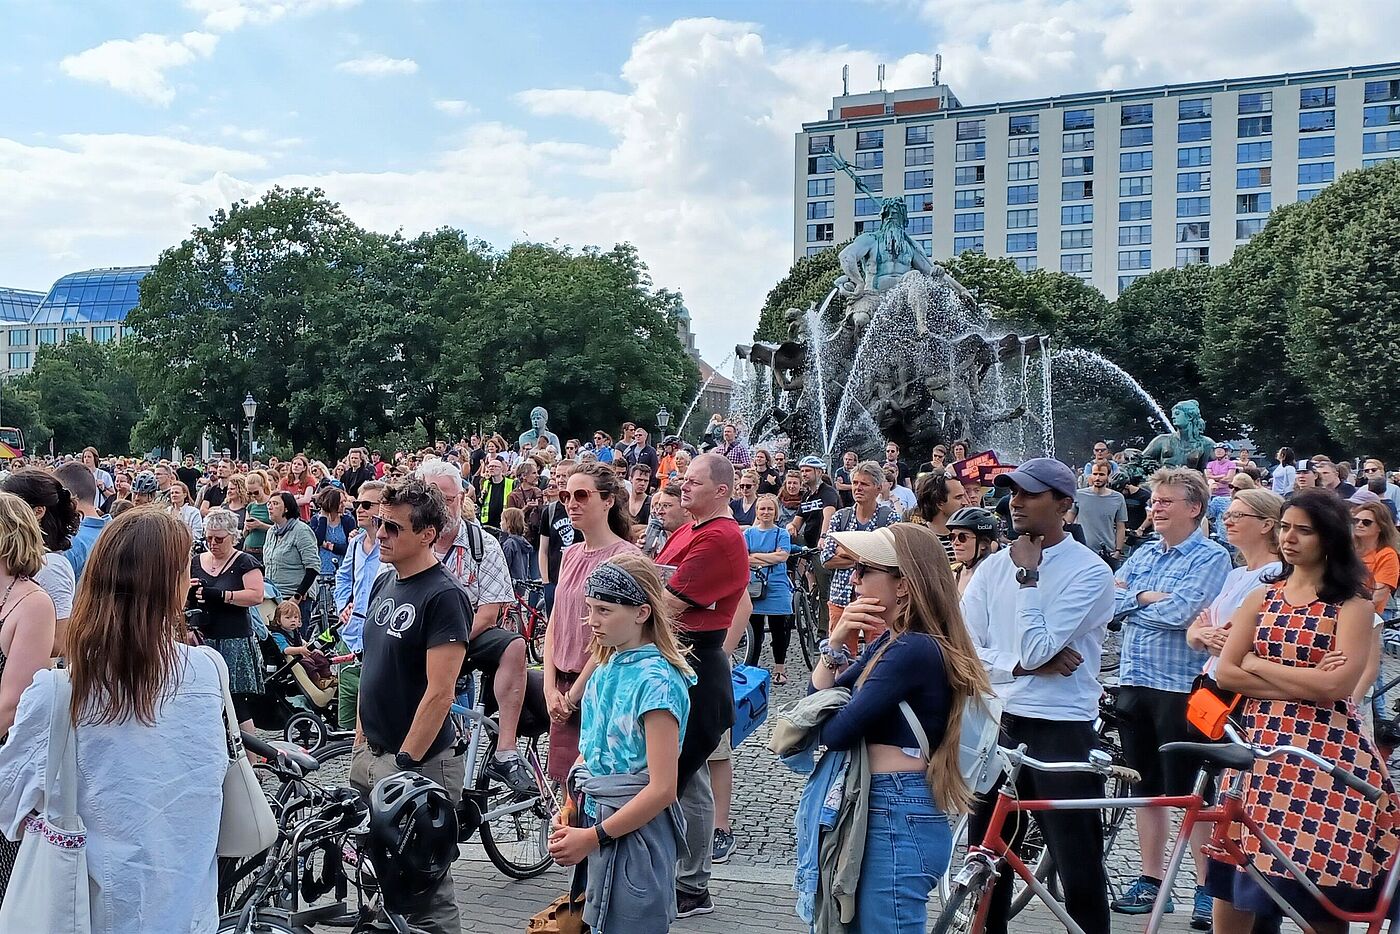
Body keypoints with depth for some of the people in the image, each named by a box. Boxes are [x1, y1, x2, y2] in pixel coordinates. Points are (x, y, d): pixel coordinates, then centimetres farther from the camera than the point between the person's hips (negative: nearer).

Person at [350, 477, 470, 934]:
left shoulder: (443, 595, -17)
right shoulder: (383, 582, 8)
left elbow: (439, 692, -20)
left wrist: (405, 763, -19)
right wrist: (361, 741, 13)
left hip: (418, 762, -8)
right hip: (372, 755, 8)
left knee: (424, 892, 2)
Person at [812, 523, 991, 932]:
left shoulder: (915, 650, -19)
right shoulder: (889, 643, 12)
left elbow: (835, 732, -20)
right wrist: (835, 643, -3)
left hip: (898, 821, -10)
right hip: (881, 815, 10)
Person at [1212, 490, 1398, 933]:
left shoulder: (1353, 604, -1)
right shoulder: (1263, 597, 12)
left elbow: (1336, 685, -16)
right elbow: (1225, 673, 2)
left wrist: (1257, 664, -6)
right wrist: (1304, 683, -9)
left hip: (1324, 754, -4)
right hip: (1257, 747, 4)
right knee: (1231, 888, 6)